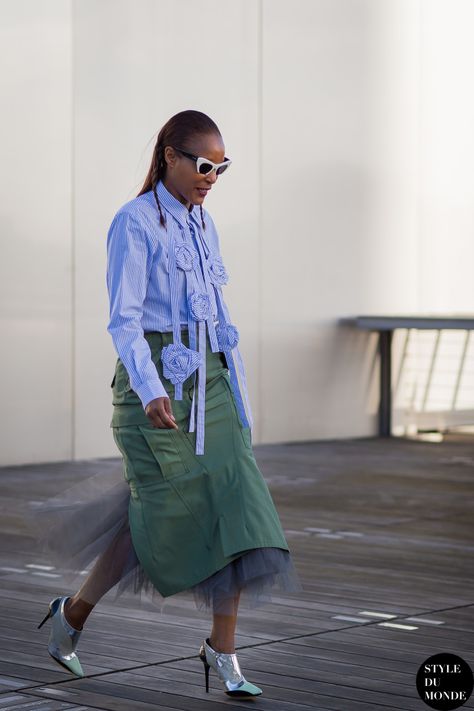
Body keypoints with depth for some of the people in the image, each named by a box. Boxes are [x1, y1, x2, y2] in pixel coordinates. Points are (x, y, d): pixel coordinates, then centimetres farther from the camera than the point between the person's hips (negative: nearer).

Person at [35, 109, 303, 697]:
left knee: (236, 505, -5)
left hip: (210, 380, 6)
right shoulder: (134, 223, -8)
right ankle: (72, 613, 23)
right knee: (164, 515, -1)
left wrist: (236, 389, 18)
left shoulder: (202, 224, 14)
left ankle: (222, 651, 2)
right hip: (156, 380, -6)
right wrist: (150, 392, -28)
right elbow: (123, 320, -15)